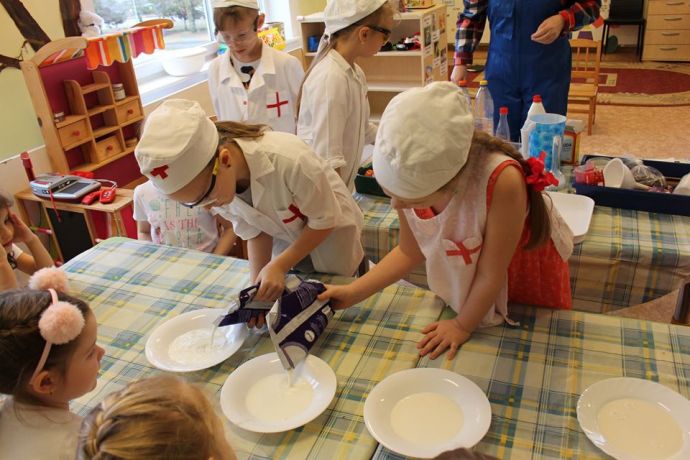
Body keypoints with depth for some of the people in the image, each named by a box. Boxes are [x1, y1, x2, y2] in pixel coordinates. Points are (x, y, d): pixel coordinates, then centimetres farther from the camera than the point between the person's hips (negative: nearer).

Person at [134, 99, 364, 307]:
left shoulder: (288, 160, -41)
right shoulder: (213, 182, -23)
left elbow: (325, 219, -25)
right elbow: (254, 231, -10)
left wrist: (279, 266, -28)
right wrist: (257, 284, -21)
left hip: (331, 230, -4)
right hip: (286, 235, 4)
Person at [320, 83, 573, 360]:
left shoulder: (501, 181, -45)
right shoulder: (410, 181, -28)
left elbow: (491, 275, -29)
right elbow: (411, 252, -10)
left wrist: (463, 326, -14)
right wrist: (353, 293, -14)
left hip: (532, 275, -3)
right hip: (465, 281, 3)